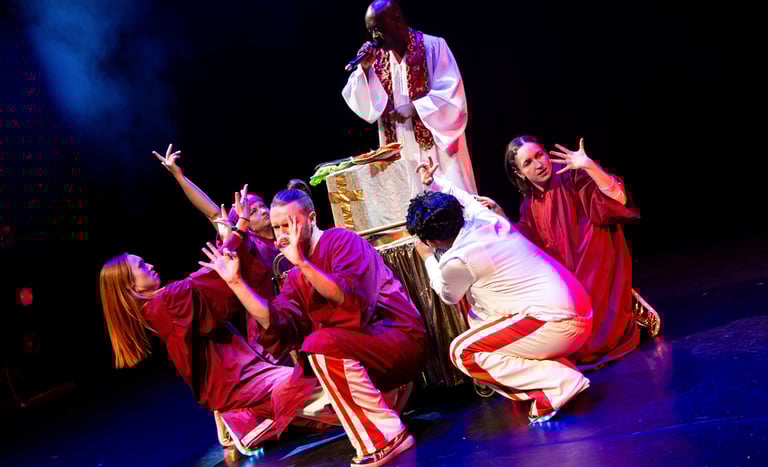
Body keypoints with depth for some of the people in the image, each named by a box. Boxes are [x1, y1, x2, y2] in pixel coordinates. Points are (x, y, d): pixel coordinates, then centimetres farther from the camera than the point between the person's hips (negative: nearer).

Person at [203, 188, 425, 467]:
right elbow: (277, 324, -4)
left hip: (399, 338, -9)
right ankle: (389, 393, 9)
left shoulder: (342, 240, -9)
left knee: (321, 344, -32)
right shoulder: (296, 278, 13)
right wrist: (235, 282, -6)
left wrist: (302, 263, -33)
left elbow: (352, 299, -26)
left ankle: (385, 437, -22)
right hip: (352, 355, 9)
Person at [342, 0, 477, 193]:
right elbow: (366, 106, 4)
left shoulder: (433, 46, -4)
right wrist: (364, 68, -8)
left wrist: (414, 108, -18)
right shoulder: (378, 59, 9)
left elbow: (452, 94, -10)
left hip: (437, 148, -4)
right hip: (401, 154, 4)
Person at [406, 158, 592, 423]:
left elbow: (449, 296, 10)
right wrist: (434, 183, 42)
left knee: (463, 353, -4)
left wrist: (428, 259, 22)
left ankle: (559, 384, -9)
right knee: (476, 316, 24)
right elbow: (465, 199, 34)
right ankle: (557, 368, 14)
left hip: (558, 324, -9)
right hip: (572, 307, 9)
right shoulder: (483, 217, 7)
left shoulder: (457, 261, -14)